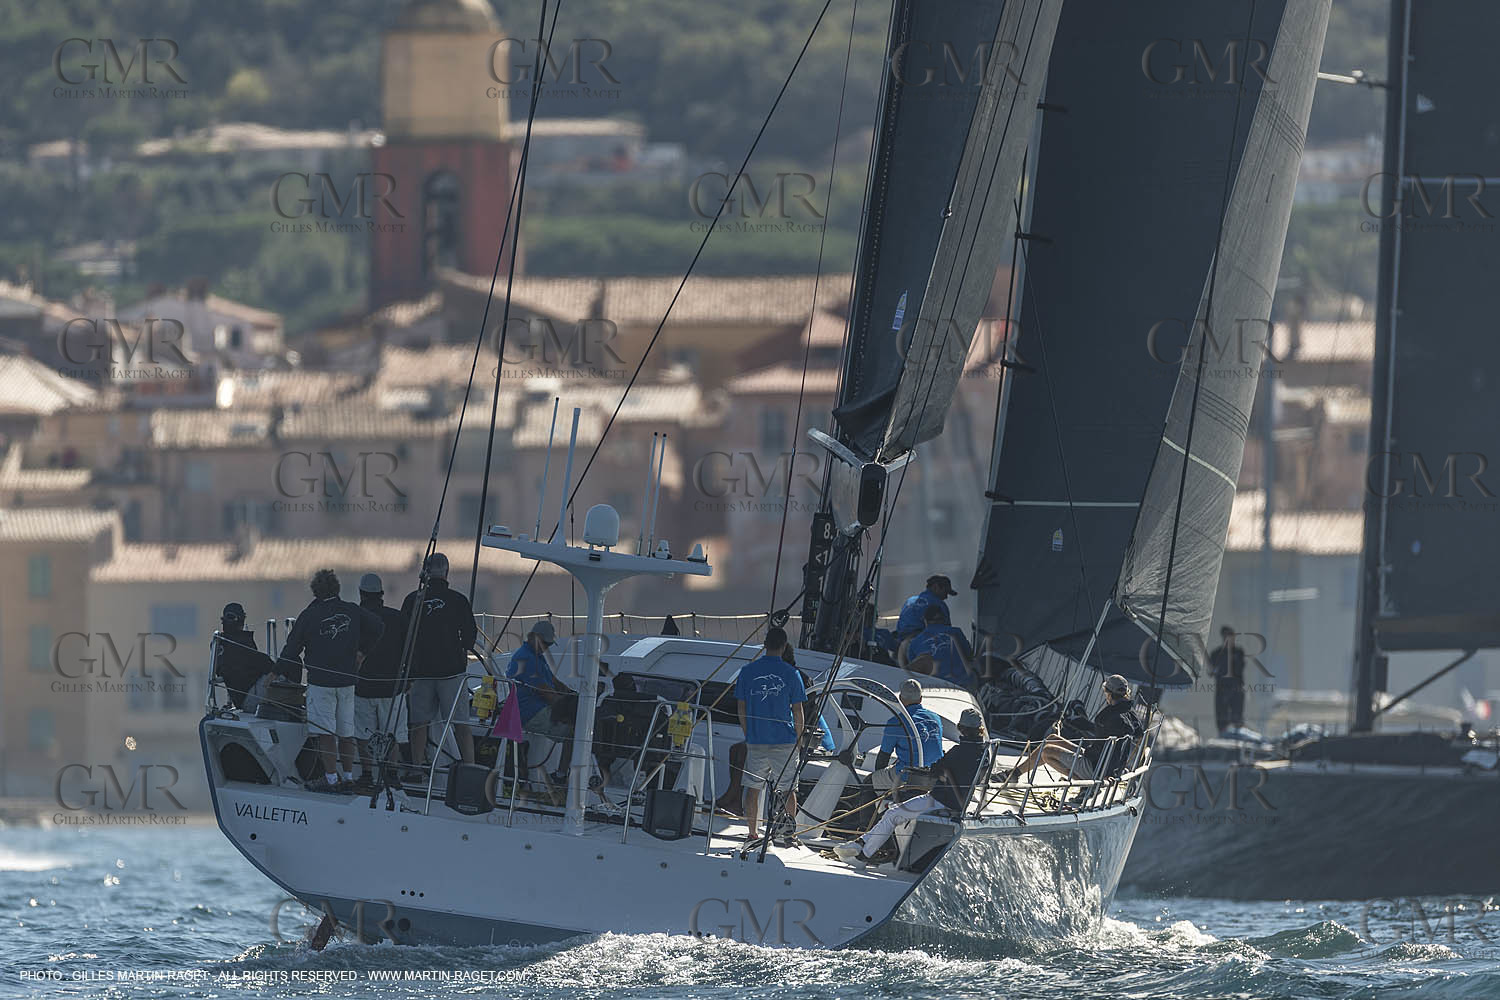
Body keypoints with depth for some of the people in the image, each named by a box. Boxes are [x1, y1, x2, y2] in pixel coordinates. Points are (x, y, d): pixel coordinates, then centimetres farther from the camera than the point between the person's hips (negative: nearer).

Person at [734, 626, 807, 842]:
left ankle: (753, 832, 10)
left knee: (753, 788, 10)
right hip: (784, 741, -1)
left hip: (755, 741, 1)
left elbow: (741, 709, 3)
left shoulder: (747, 671, -1)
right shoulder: (791, 673, -6)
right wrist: (799, 739, 9)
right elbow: (797, 711, -2)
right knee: (788, 789, 9)